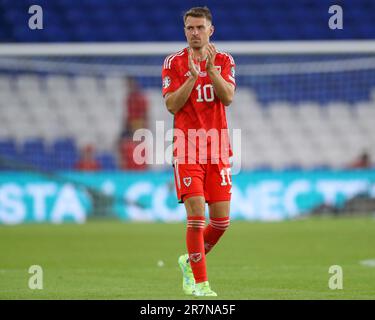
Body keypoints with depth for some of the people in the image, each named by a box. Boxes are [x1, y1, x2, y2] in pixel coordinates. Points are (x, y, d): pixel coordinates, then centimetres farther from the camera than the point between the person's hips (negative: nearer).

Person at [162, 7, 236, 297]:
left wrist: (211, 68, -17)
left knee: (221, 220, 2)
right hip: (187, 148, -3)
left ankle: (190, 262, 27)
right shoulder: (174, 63, 2)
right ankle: (200, 283, -5)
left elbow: (228, 98, -6)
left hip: (218, 148, 3)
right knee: (197, 214, -13)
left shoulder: (224, 61, 8)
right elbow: (172, 105, -7)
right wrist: (193, 75, -17)